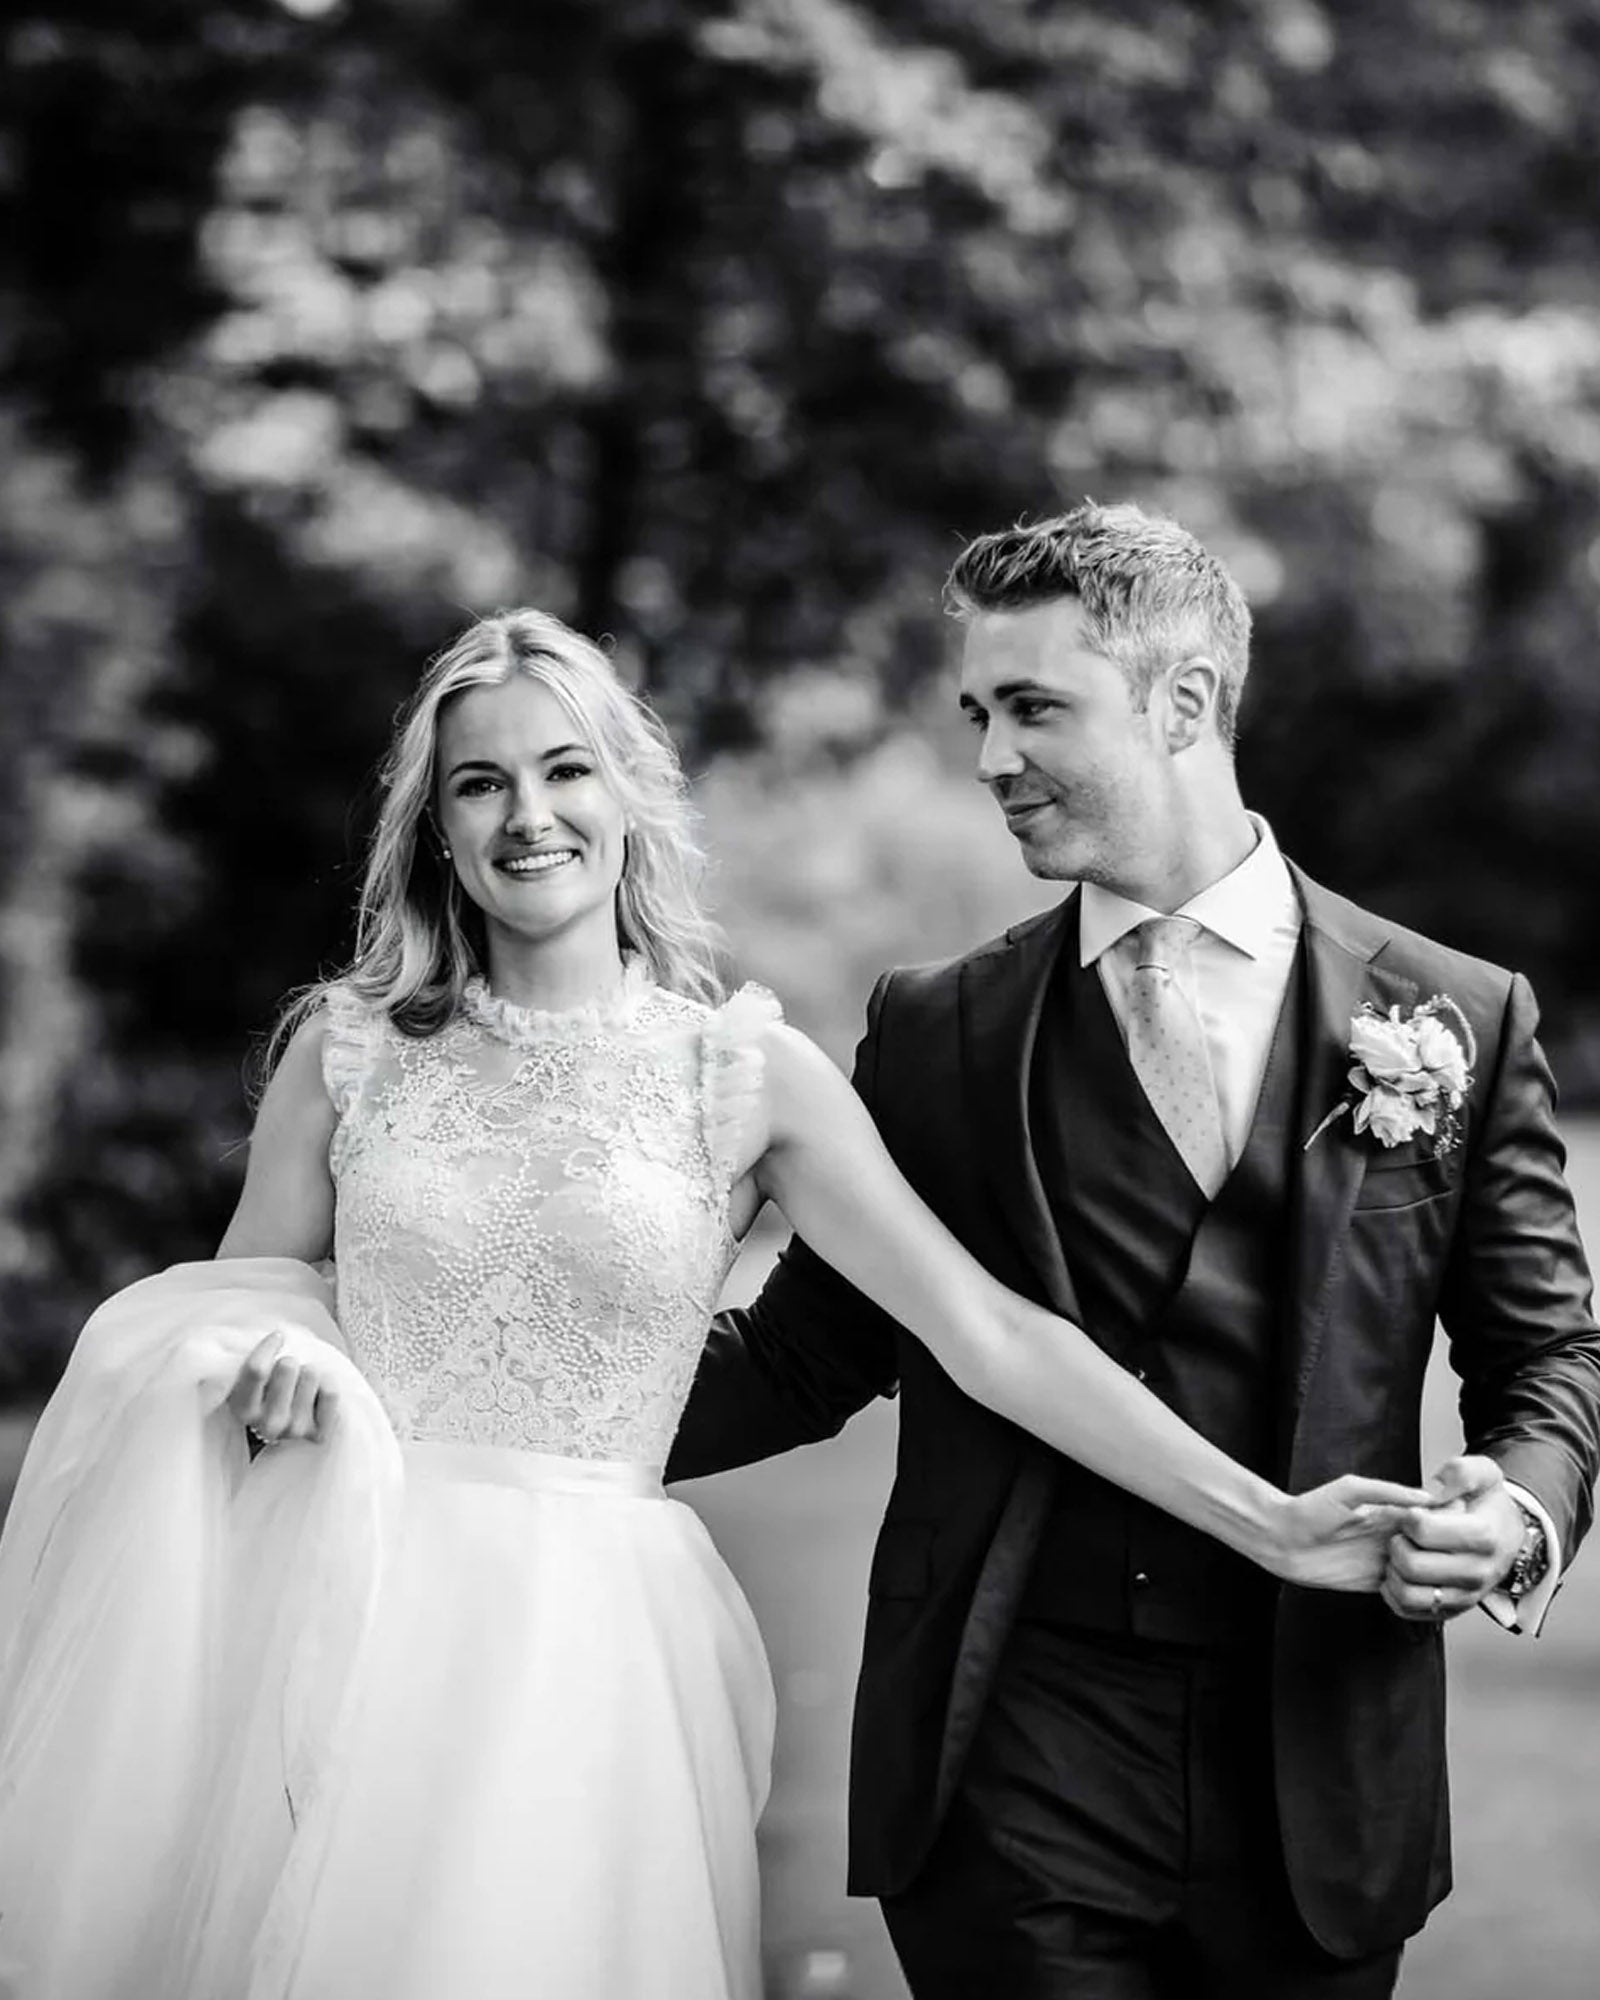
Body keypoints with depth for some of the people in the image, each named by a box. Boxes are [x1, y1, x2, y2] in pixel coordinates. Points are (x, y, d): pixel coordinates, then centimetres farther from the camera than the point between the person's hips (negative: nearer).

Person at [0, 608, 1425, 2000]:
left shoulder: (747, 1072, 0)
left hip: (585, 1643, -1)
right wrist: (261, 1364, -11)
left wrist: (1267, 1521, -9)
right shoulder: (348, 1048, 5)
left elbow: (992, 1337, -3)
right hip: (344, 1625, 1)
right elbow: (212, 1316, 14)